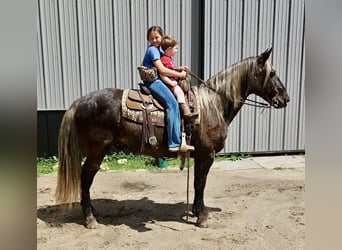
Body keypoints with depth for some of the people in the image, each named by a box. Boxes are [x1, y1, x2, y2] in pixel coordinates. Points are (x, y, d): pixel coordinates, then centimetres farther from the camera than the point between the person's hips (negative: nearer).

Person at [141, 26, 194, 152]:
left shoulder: (159, 50, 22)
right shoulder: (152, 49, -7)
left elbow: (168, 67, 29)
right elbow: (162, 70, -17)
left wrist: (179, 69, 13)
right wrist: (179, 74, -11)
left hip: (156, 81, 10)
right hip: (153, 82, -10)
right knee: (172, 103, -23)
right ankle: (175, 143, -27)